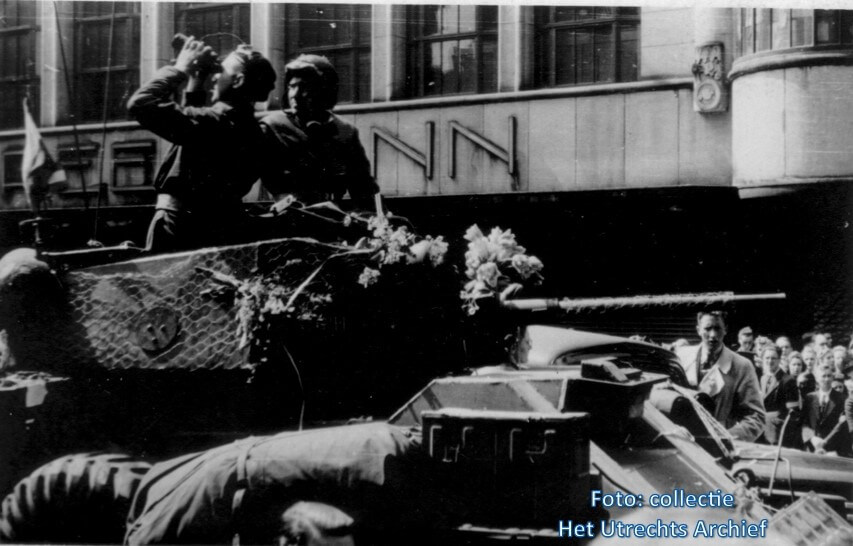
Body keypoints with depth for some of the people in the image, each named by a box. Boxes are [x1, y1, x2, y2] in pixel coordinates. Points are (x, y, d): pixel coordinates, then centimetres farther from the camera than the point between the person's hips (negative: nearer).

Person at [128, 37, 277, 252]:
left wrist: (181, 68, -9)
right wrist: (195, 85, 17)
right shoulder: (248, 127, 9)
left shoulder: (215, 121, -20)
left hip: (182, 229, -9)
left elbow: (141, 103, -21)